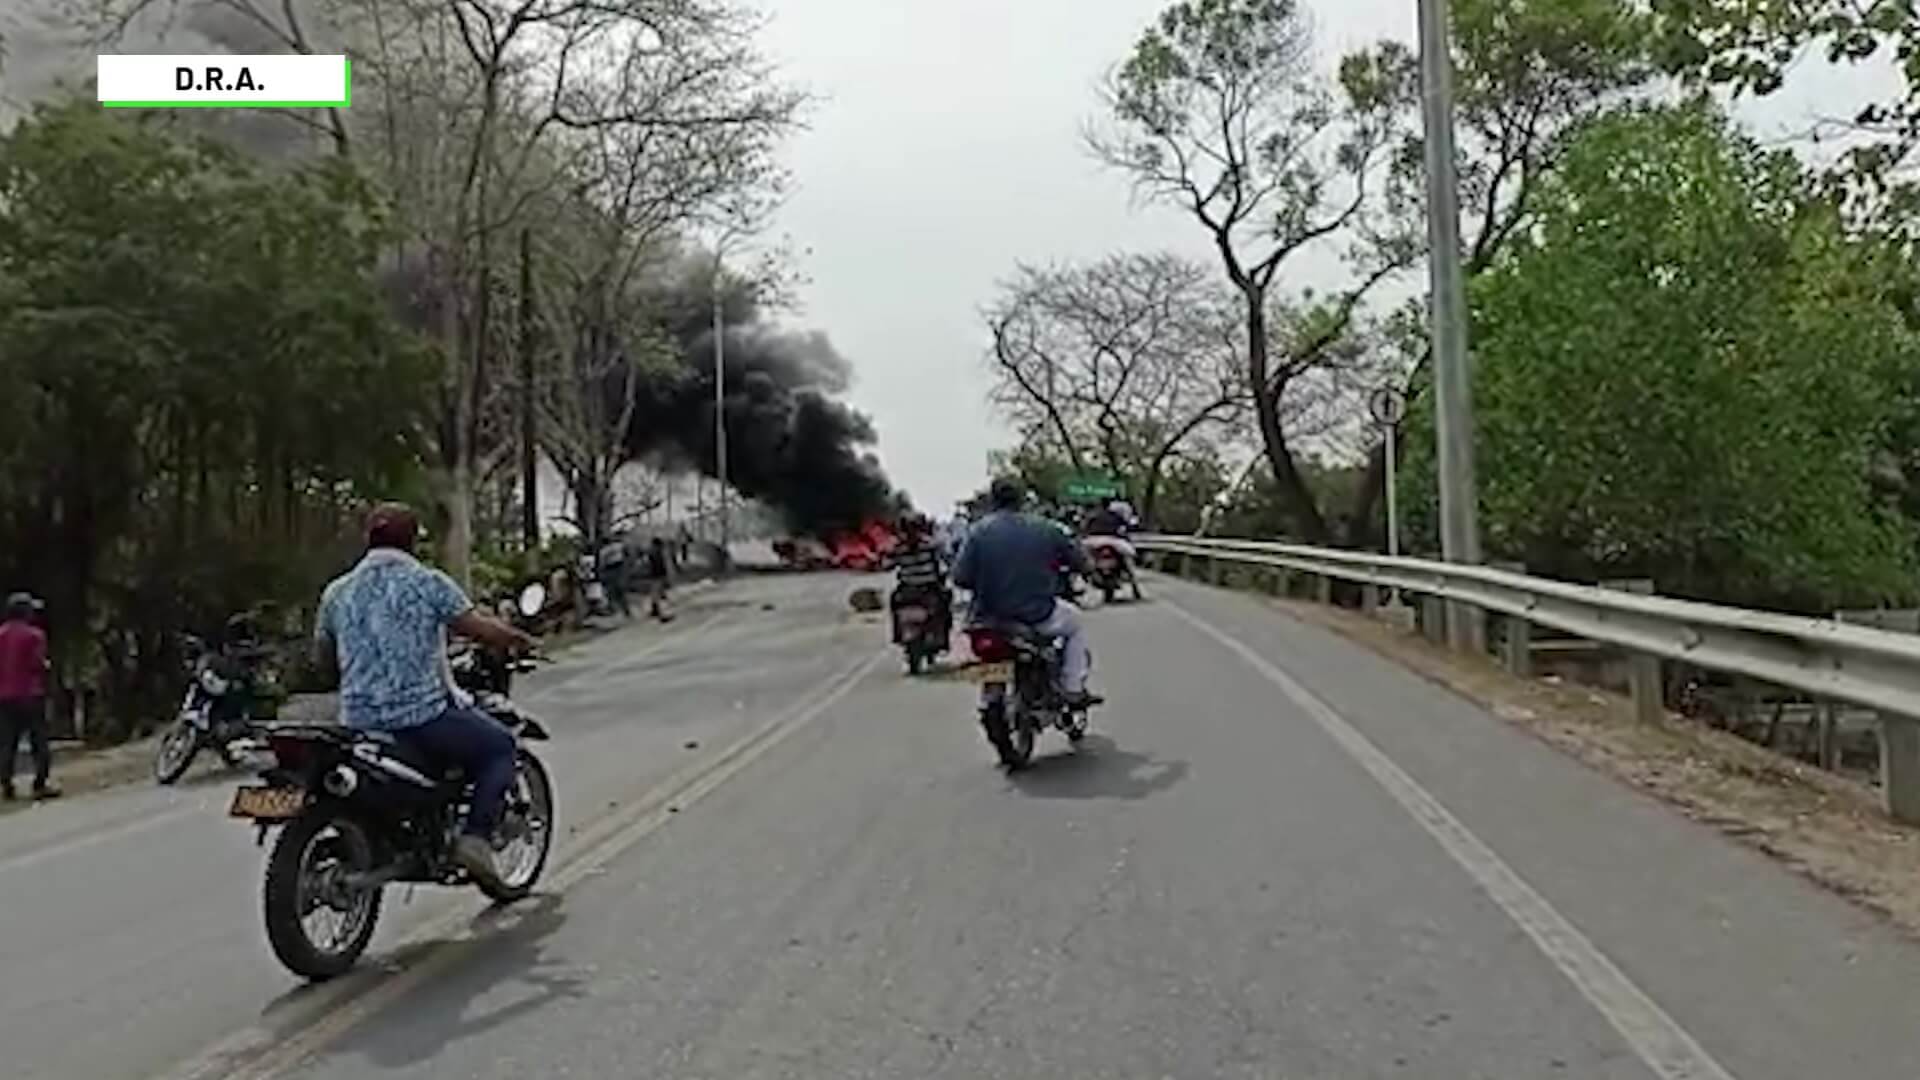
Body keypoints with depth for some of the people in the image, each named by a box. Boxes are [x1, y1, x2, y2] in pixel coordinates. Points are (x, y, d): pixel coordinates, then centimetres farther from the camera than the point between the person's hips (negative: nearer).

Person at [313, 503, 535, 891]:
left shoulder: (336, 591, 9)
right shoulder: (427, 582, -7)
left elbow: (324, 658, 19)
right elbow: (480, 628, -7)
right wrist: (519, 639, 13)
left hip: (357, 723, 6)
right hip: (422, 716, -6)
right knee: (500, 747, 13)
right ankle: (475, 838, -3)